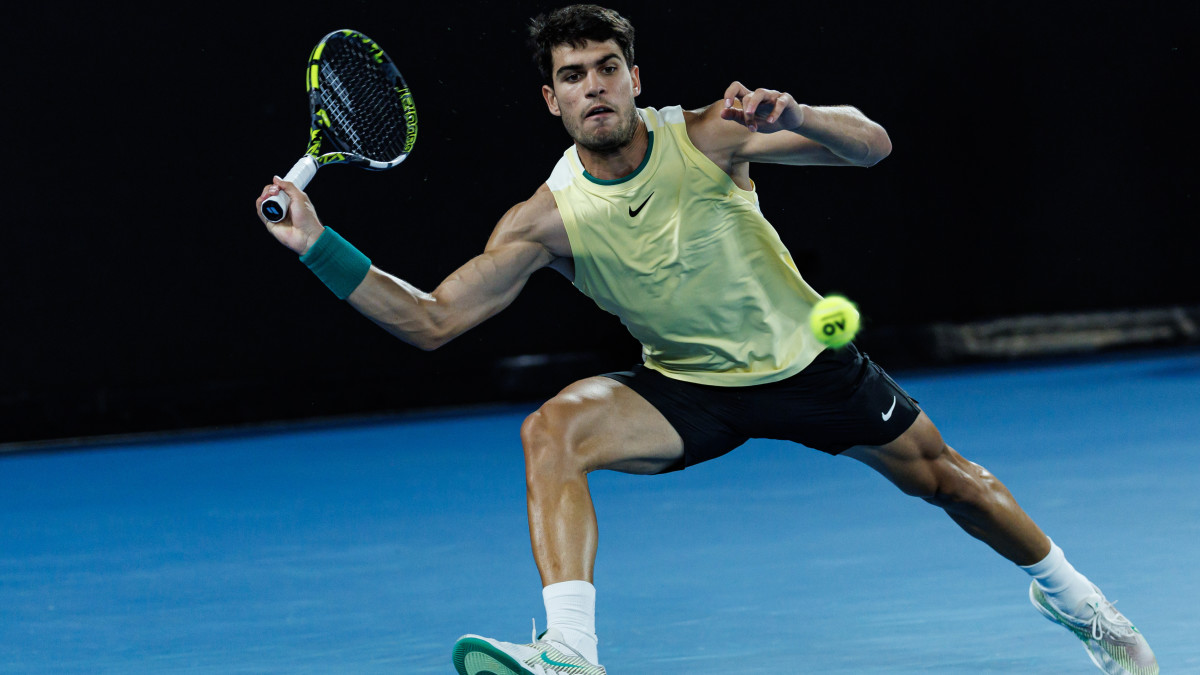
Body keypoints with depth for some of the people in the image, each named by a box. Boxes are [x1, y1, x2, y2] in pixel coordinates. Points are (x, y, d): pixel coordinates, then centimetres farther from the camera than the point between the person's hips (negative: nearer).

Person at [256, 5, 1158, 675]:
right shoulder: (548, 220, -18)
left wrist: (790, 117, -40)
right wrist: (320, 247, -29)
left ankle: (1066, 592, 44)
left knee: (948, 480, 12)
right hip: (689, 392, 0)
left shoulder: (708, 138, -19)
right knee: (554, 429, -28)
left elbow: (872, 146, -19)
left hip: (808, 361, 0)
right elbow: (432, 320, -18)